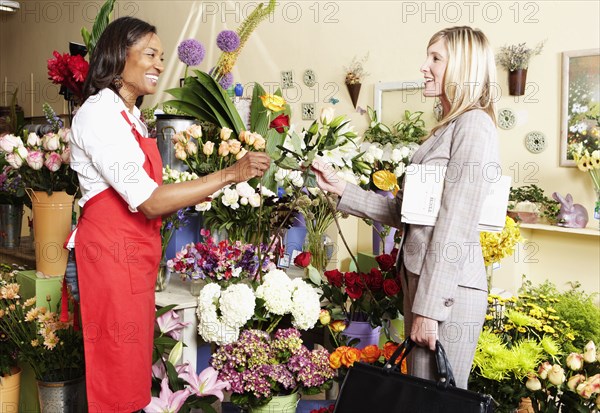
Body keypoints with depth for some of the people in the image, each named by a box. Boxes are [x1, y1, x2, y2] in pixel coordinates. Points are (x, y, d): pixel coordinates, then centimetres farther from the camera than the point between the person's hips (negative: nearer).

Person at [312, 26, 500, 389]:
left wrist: (429, 306, -19)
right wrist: (340, 188, 12)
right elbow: (403, 211, 15)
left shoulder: (474, 124, -11)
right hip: (422, 280, 9)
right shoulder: (447, 130, 17)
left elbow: (454, 226, -18)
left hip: (448, 292, -9)